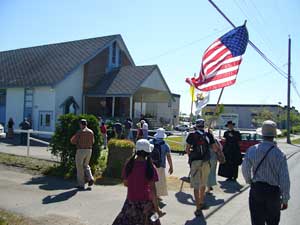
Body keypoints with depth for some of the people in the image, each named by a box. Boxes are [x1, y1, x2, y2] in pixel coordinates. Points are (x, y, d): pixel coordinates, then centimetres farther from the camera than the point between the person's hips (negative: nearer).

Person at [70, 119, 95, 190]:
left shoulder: (80, 132, -11)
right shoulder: (91, 132, 6)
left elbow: (73, 141, -7)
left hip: (81, 151, -5)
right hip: (89, 150, 5)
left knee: (80, 168, 6)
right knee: (86, 165, 22)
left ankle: (81, 185, 9)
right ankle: (90, 178, 2)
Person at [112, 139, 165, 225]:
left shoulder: (129, 165, -7)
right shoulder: (150, 167, -13)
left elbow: (125, 183, 3)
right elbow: (152, 189, -14)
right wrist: (156, 208, -9)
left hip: (131, 201, 2)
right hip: (146, 202, -2)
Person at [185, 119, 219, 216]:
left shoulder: (191, 135, -2)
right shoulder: (208, 135, 3)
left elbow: (187, 149, 0)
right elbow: (215, 149, 5)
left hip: (195, 161, -2)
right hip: (206, 162, 3)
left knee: (196, 186, 1)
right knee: (203, 184, 21)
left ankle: (198, 209, 0)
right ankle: (202, 203, 37)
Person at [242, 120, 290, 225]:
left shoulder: (252, 150, -10)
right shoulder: (280, 154, -15)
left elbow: (245, 168, 0)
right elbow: (285, 180, -12)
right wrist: (285, 200, 0)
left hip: (256, 190, 1)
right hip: (273, 192, -1)